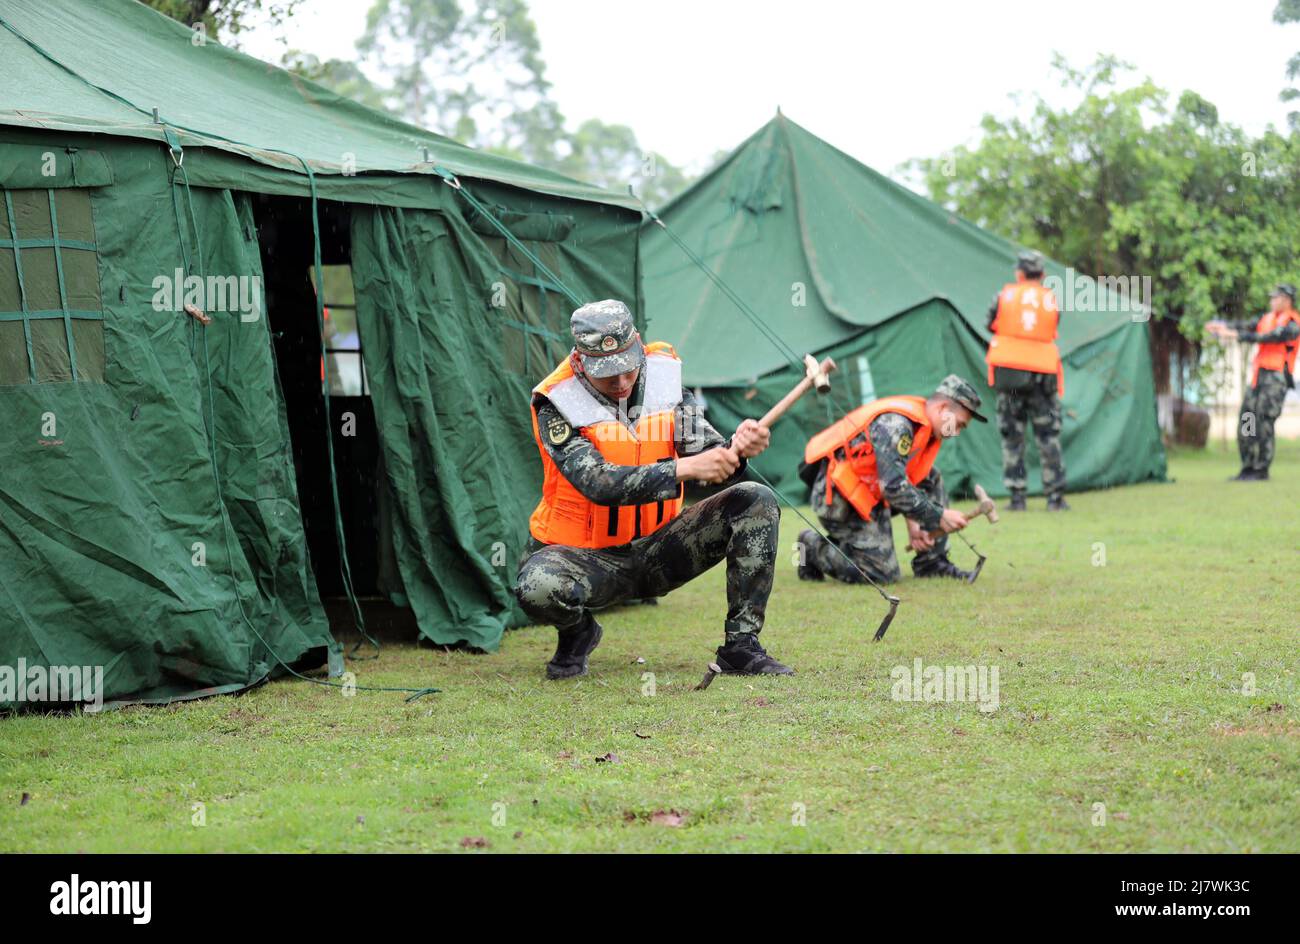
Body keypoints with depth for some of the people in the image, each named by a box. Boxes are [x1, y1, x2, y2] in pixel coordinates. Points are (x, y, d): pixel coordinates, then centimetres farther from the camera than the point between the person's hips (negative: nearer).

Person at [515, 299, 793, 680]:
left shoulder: (663, 379, -4)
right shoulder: (556, 405, -18)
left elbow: (706, 450, -11)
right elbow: (600, 484, -31)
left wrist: (736, 448, -36)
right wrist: (684, 468, -42)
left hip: (659, 548, 4)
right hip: (589, 556, -4)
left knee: (757, 501, -14)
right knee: (538, 587, -37)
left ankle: (741, 646, -10)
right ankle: (577, 634, 2)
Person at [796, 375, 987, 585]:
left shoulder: (924, 427, 6)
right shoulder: (895, 424, -25)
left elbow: (912, 481, 13)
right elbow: (894, 487, -31)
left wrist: (913, 523, 0)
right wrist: (939, 516, -25)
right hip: (839, 495, -10)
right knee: (883, 574, -12)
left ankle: (933, 564, 10)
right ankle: (814, 548, 5)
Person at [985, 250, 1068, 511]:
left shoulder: (1005, 295, 3)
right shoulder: (1051, 300, 5)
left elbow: (991, 325, 9)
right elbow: (1050, 331, 7)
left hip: (1009, 372, 0)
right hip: (1042, 374, 0)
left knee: (1012, 436, 6)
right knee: (1048, 436, 5)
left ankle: (1016, 496, 2)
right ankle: (1055, 496, 2)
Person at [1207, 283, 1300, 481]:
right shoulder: (1267, 318, 18)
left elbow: (1269, 337, -17)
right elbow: (1247, 327, 4)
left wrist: (1237, 335, -22)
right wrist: (1224, 327, -14)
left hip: (1275, 378, -7)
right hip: (1258, 376, 7)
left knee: (1263, 424, -11)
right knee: (1246, 424, 4)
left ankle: (1262, 470, -6)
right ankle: (1248, 468, 10)